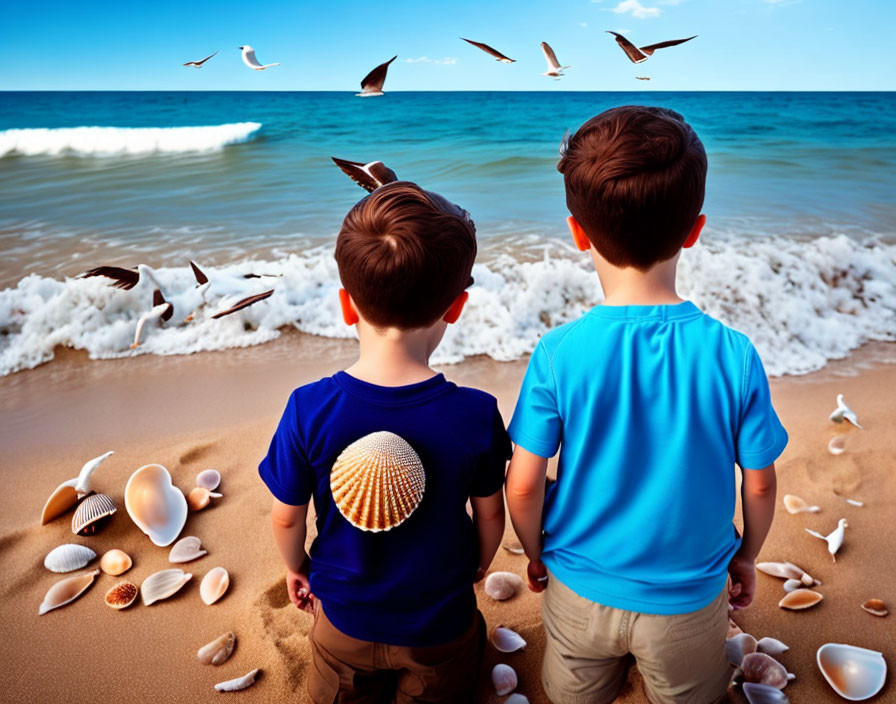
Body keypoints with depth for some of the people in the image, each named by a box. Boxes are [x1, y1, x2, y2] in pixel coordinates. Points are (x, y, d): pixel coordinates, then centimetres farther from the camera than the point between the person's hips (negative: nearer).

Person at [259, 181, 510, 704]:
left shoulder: (308, 410, -25)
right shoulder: (476, 414, -25)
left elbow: (286, 517, -10)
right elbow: (490, 513, -9)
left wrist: (296, 568, 12)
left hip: (345, 620, 1)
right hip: (439, 622, 0)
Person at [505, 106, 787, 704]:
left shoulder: (558, 355, -22)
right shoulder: (734, 356, -20)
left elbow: (523, 486, -15)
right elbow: (761, 484, -8)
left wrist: (537, 555, 5)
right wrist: (746, 558, 11)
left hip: (580, 587, 0)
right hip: (688, 597, 1)